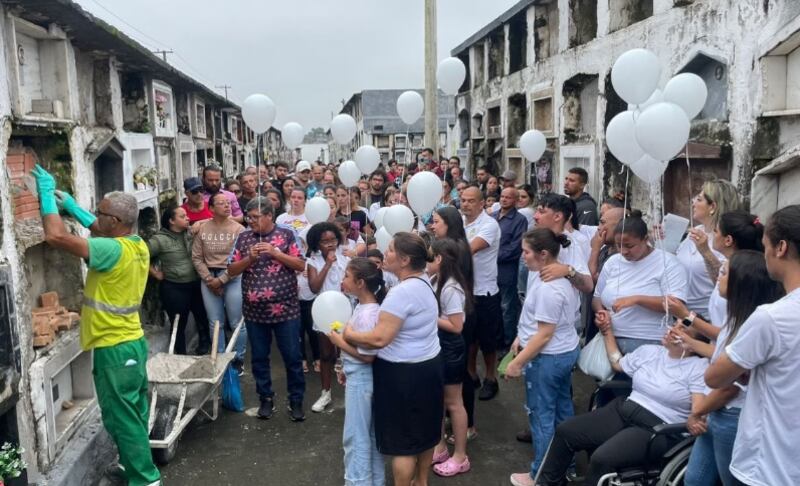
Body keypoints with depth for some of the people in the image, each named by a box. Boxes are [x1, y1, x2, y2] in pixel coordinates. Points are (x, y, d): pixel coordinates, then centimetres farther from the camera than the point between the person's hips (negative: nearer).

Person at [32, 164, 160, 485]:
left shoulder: (114, 251, -25)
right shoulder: (137, 245, 1)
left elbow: (55, 236, -30)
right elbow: (101, 233, 23)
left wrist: (47, 193, -17)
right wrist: (72, 206, 19)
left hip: (113, 349, -9)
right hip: (132, 341, 9)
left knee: (121, 417, 4)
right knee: (134, 412, 21)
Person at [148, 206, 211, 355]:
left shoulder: (191, 233, 1)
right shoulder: (160, 239, -14)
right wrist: (155, 273, -10)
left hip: (196, 284, 4)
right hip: (174, 288, -4)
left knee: (203, 317, 15)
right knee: (179, 324, 10)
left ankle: (204, 345, 36)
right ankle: (181, 355, 26)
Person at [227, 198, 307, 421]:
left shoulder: (286, 235, -2)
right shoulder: (243, 238, 5)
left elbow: (301, 265, -6)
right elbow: (231, 270, 5)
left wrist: (275, 252, -16)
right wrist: (250, 258, -12)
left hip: (285, 309, -2)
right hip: (255, 311, 3)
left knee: (292, 357, 5)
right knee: (259, 358, 12)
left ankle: (296, 400, 19)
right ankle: (266, 398, 29)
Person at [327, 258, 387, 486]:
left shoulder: (368, 314, -26)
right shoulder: (363, 306, 4)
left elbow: (367, 355, -26)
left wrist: (339, 341, -17)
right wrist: (347, 368, 19)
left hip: (361, 380, -10)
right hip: (358, 377, 10)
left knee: (355, 436, 5)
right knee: (370, 433, 21)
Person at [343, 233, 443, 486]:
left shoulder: (402, 292, -26)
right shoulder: (424, 282, 4)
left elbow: (379, 339, -27)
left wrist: (350, 335, -11)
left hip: (404, 373, -10)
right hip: (429, 364, 10)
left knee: (403, 439, 6)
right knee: (425, 430, 22)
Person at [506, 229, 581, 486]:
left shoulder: (547, 288, -28)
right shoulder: (561, 275, 3)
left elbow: (545, 334, -26)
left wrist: (517, 362, -19)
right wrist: (522, 337, 16)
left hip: (547, 358, -10)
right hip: (567, 351, 10)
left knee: (542, 416, 5)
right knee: (563, 411, 21)